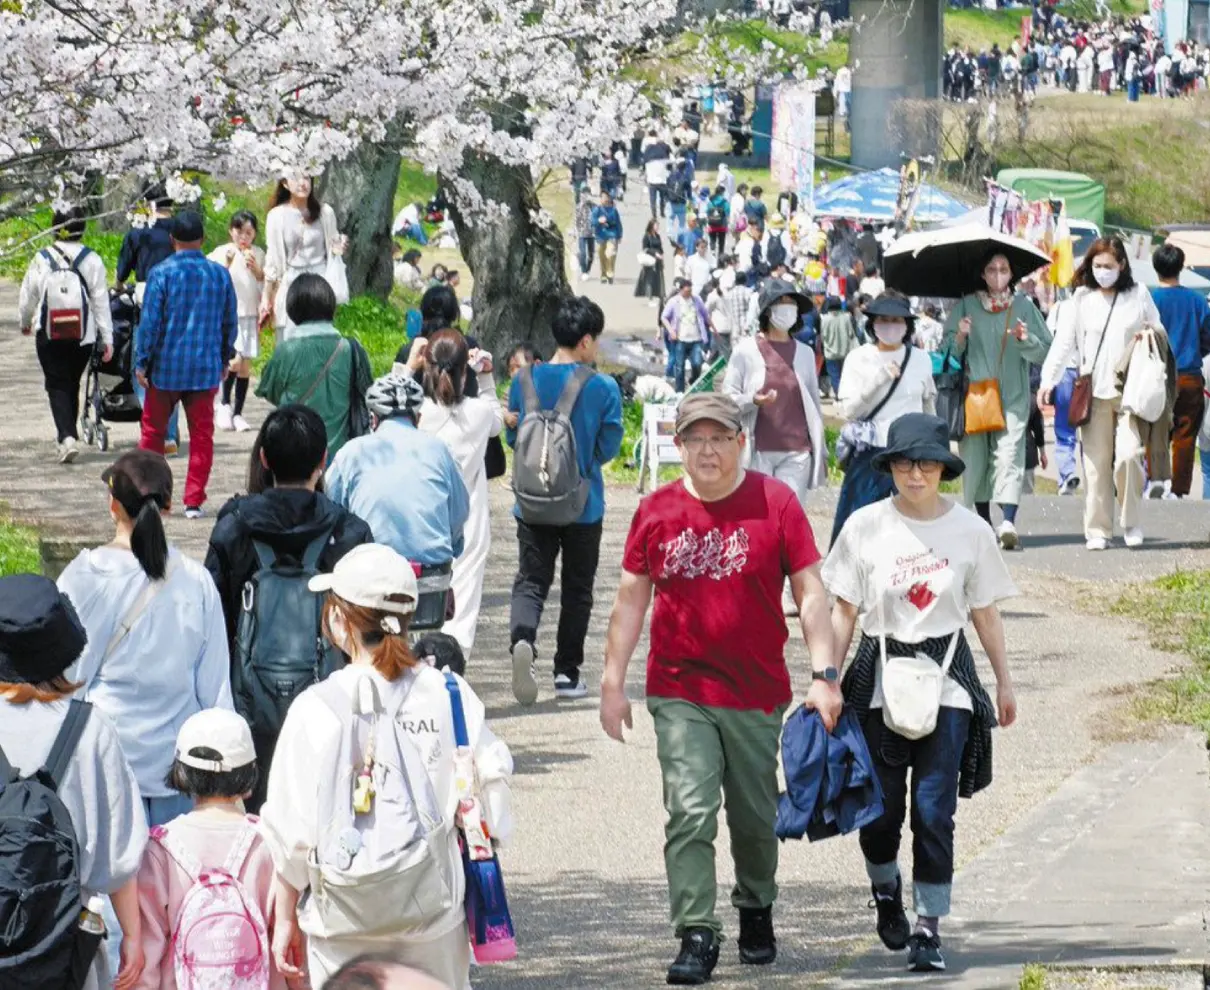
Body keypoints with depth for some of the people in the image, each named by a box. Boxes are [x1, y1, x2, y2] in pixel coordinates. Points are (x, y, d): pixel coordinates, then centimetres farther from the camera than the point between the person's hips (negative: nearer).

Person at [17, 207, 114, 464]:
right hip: (83, 336, 2)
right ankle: (68, 436, 26)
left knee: (57, 385, 0)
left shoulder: (42, 260, -5)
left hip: (49, 335, -2)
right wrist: (107, 338, 1)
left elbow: (28, 296, 5)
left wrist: (25, 322, 25)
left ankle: (67, 436, -19)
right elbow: (101, 300, -3)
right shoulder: (92, 260, -4)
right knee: (72, 385, 16)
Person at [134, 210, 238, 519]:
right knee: (201, 436, 7)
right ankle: (194, 501, 5)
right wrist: (225, 359, 21)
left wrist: (141, 362, -3)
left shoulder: (162, 273, -10)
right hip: (205, 369, 2)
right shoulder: (220, 274, 1)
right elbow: (230, 322, 9)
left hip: (166, 366, -2)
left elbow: (150, 321, -10)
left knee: (153, 432, 11)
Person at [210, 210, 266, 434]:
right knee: (234, 361, -19)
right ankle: (225, 405, 2)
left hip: (250, 314, 3)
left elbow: (265, 287, 7)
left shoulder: (258, 254, 7)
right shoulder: (222, 252, -1)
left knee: (246, 365, 2)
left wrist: (256, 270, -11)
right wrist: (227, 265, -16)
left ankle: (238, 413, 10)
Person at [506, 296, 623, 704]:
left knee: (531, 580, 4)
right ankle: (567, 673, 17)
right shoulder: (604, 388, -11)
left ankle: (522, 638, -27)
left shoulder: (525, 381, -4)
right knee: (577, 589, 13)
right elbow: (609, 447, -5)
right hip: (583, 504, -1)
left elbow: (513, 437, 6)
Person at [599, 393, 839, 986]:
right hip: (680, 693, 0)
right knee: (690, 812, -12)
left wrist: (823, 675, -9)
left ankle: (756, 913, 34)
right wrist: (612, 684, 4)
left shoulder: (775, 503, -3)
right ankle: (696, 936, -10)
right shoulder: (657, 512, 1)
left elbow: (809, 592, -1)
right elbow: (631, 601, 7)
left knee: (755, 818, 11)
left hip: (758, 692, 0)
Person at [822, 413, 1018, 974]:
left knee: (933, 809, -7)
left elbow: (985, 614, 9)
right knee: (880, 807, 6)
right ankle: (886, 892, 36)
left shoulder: (969, 530, 1)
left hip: (946, 676, 0)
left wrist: (1004, 683, 13)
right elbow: (844, 612, 3)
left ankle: (929, 927, 0)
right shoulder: (866, 527, -1)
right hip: (879, 675, 1)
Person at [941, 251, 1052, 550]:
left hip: (1013, 396, -2)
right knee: (975, 456, 3)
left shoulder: (1023, 307, 8)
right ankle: (983, 522, 16)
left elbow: (1045, 351, 5)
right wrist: (960, 337, -13)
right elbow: (949, 351, 7)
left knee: (1008, 455, -15)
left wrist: (1025, 339, -14)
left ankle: (1009, 522, -27)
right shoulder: (966, 306, 9)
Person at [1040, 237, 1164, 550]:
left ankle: (1131, 521, 3)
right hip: (1093, 392, 1)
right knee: (1096, 462, -1)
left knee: (1128, 455, -14)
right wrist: (1048, 380, -6)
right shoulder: (1081, 299, 8)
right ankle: (1098, 529, 6)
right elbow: (1064, 342, 5)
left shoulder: (1139, 296, 8)